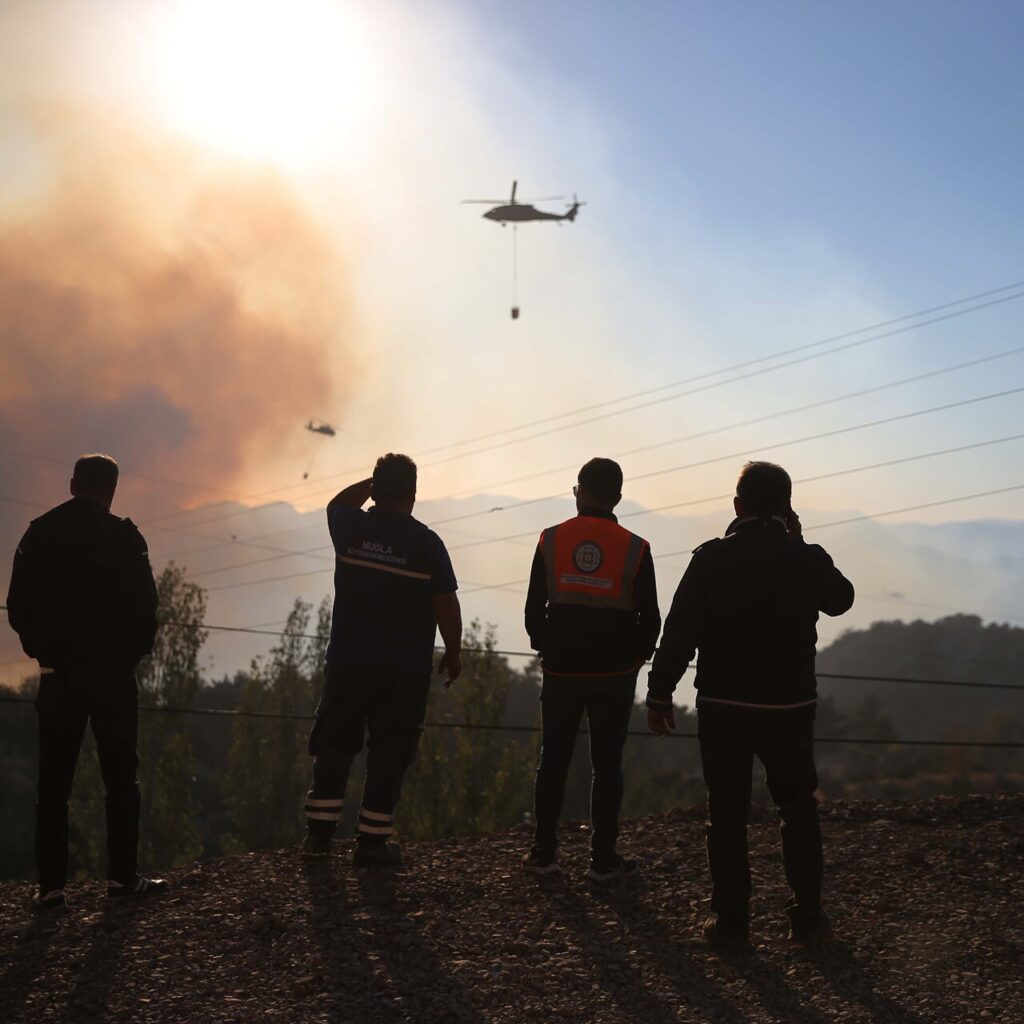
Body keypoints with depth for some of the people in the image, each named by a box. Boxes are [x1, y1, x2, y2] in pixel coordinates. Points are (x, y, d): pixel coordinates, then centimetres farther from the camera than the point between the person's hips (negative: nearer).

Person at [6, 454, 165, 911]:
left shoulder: (38, 535, 3)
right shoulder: (122, 537, -6)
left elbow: (18, 608, 5)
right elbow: (145, 605, -7)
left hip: (58, 676, 3)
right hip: (112, 673, -2)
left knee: (53, 780, 5)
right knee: (120, 775, 4)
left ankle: (51, 883, 2)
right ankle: (123, 874, 2)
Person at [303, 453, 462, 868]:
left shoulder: (351, 529, -3)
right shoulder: (426, 543, -10)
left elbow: (337, 505, 23)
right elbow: (446, 606, -8)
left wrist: (376, 480, 22)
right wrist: (454, 653, 4)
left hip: (348, 660, 3)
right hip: (406, 669, -2)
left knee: (334, 744, 13)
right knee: (389, 752, 5)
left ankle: (319, 832, 16)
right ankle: (372, 841, 8)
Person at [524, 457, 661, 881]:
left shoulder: (551, 540, -3)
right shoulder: (634, 549, -7)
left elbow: (534, 608, 1)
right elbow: (650, 619, -3)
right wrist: (634, 658, 14)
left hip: (561, 670, 1)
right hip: (614, 673, -1)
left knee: (553, 760, 11)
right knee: (607, 764, 6)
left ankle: (544, 852, 14)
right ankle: (603, 858, 9)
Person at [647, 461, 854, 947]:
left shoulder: (711, 559, -8)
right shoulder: (806, 560, -4)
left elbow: (680, 631, -9)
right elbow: (841, 598, 17)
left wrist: (660, 692, -2)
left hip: (723, 705, -1)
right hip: (790, 705, 1)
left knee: (726, 812, 6)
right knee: (798, 807, 14)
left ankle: (730, 919, 8)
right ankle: (807, 914, 17)